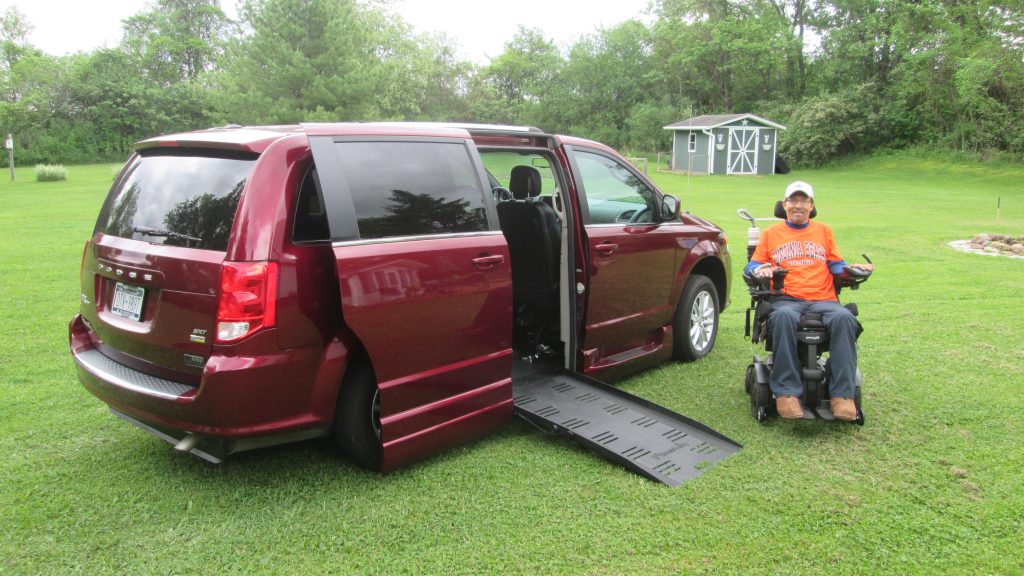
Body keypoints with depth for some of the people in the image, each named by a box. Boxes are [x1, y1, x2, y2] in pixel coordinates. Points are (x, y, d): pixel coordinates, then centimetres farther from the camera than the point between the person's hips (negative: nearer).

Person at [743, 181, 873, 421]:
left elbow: (836, 264, 21)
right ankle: (787, 393, -40)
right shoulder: (771, 234, 21)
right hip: (786, 299, -2)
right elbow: (751, 266, 17)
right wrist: (761, 270, -6)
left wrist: (849, 269, -1)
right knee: (784, 317, -39)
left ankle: (842, 395, -34)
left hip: (823, 299, 2)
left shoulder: (823, 231, 25)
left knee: (844, 317, -34)